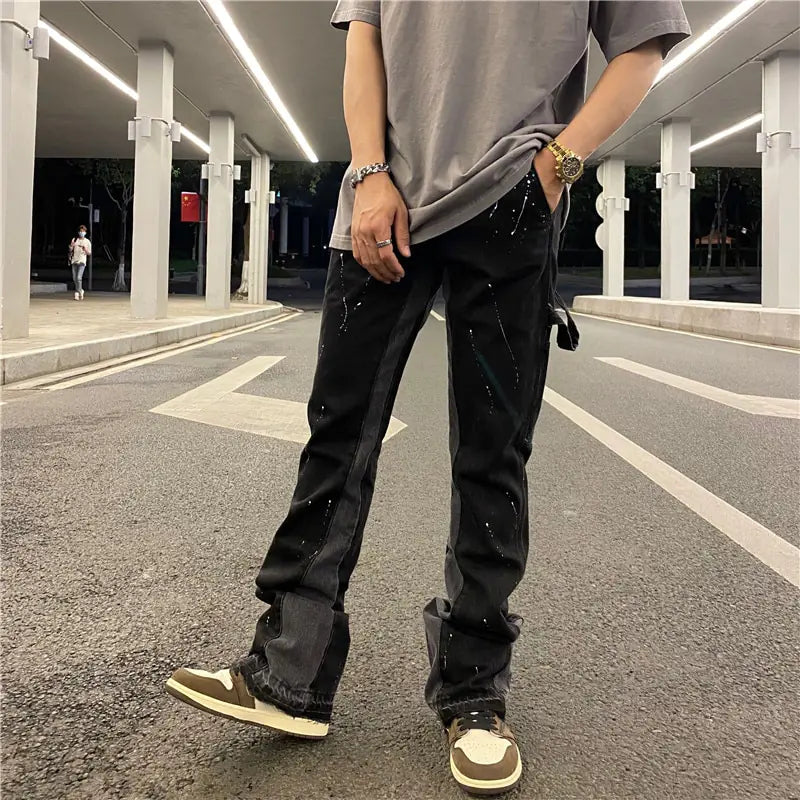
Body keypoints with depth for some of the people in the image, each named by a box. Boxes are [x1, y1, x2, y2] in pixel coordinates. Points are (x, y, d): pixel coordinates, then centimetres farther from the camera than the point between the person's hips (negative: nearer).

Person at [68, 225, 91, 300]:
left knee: (79, 278, -17)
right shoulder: (74, 240, 11)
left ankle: (77, 293, -10)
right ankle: (80, 291, 26)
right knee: (74, 279, 7)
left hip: (82, 261, -3)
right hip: (74, 261, 4)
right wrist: (71, 246, -13)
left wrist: (85, 250, -16)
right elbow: (70, 250, 9)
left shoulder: (87, 241, 5)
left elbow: (89, 253, 5)